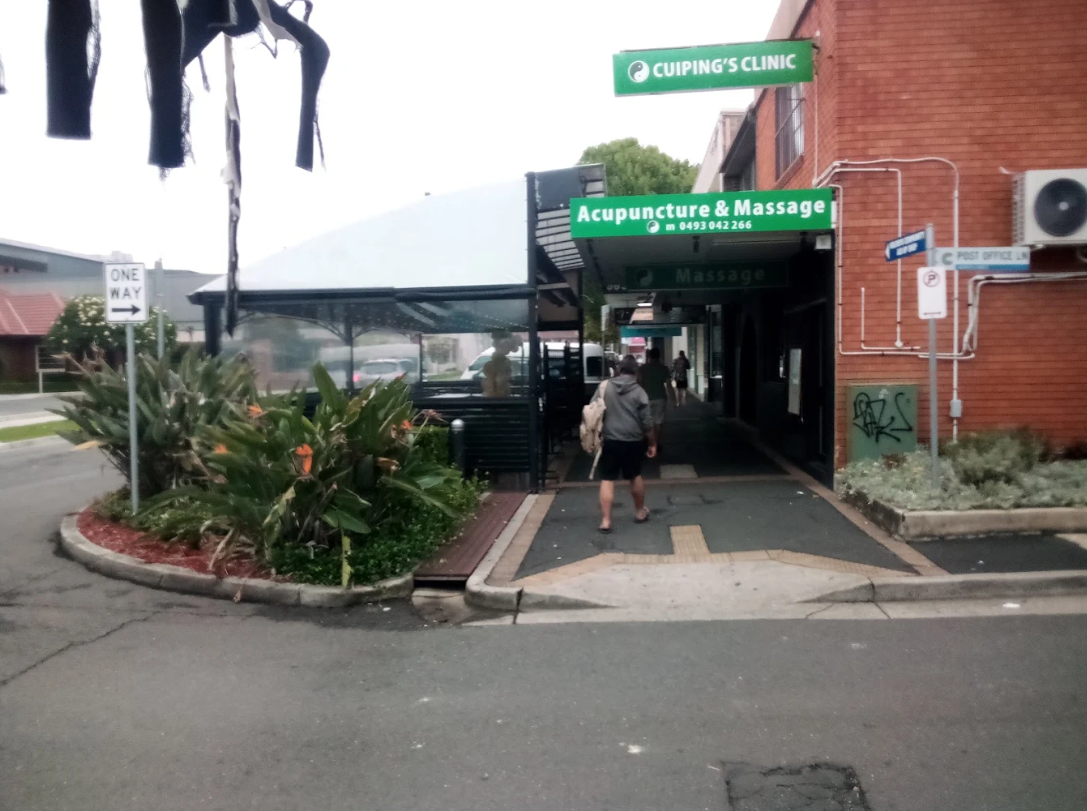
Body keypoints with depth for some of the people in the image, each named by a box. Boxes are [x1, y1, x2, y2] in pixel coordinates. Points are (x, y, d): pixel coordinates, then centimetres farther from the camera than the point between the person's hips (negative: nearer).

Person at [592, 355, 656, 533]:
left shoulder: (604, 387, 1)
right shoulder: (639, 391, -3)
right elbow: (647, 422, -2)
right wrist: (652, 443, 9)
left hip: (609, 440, 0)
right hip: (632, 441, 0)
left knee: (607, 480, 3)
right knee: (635, 477, 19)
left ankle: (605, 521, -1)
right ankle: (640, 512, 35)